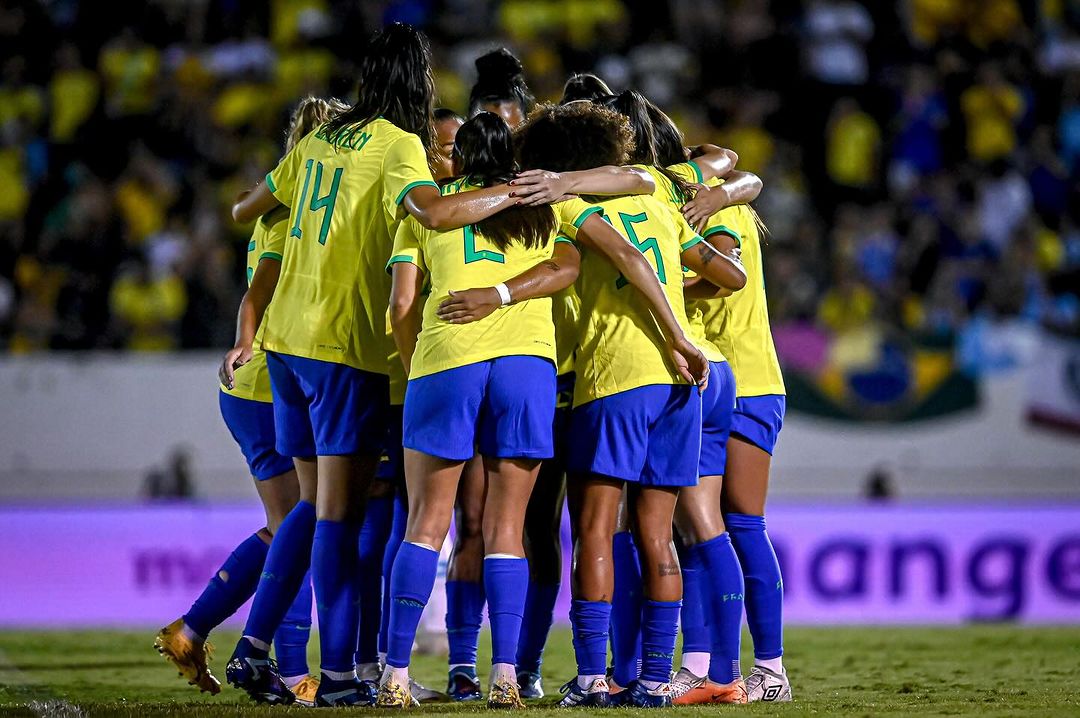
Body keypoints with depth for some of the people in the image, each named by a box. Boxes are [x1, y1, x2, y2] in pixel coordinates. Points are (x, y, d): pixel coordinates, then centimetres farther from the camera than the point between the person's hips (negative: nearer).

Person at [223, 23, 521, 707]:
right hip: (345, 346, -7)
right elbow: (435, 212, -31)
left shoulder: (320, 141, 12)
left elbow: (245, 209, 24)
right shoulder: (399, 145, -10)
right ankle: (338, 674, -5)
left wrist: (248, 207, 47)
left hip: (286, 340, 7)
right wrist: (517, 192, -21)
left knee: (315, 503, 15)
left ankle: (253, 648, 11)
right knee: (339, 511, -5)